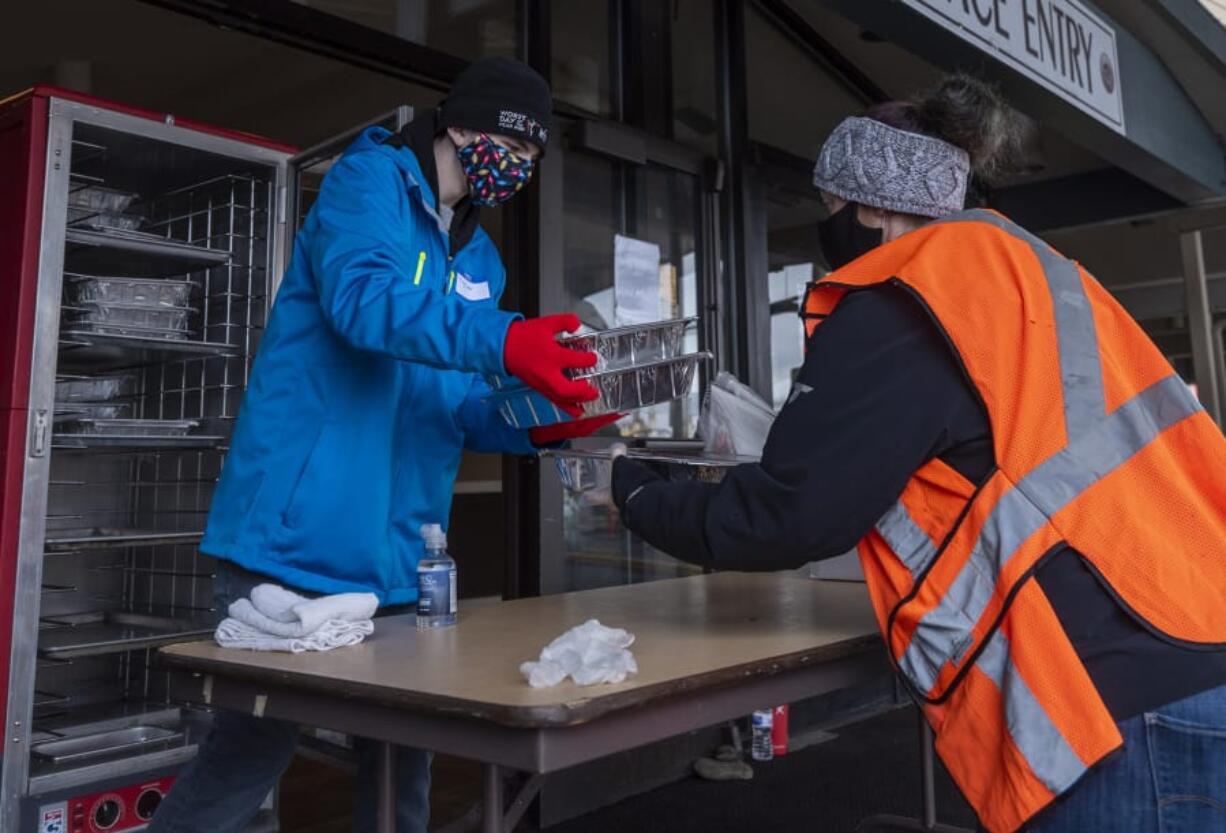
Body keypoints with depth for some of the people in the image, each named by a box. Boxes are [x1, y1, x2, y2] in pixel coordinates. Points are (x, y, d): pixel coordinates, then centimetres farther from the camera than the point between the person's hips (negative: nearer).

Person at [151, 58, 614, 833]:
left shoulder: (479, 258, 17)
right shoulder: (369, 181, -4)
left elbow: (449, 406, 14)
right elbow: (363, 297, -25)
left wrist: (533, 426, -5)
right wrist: (504, 341, -38)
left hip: (396, 559, 7)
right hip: (298, 538, -7)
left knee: (403, 758, 13)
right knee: (247, 758, 1)